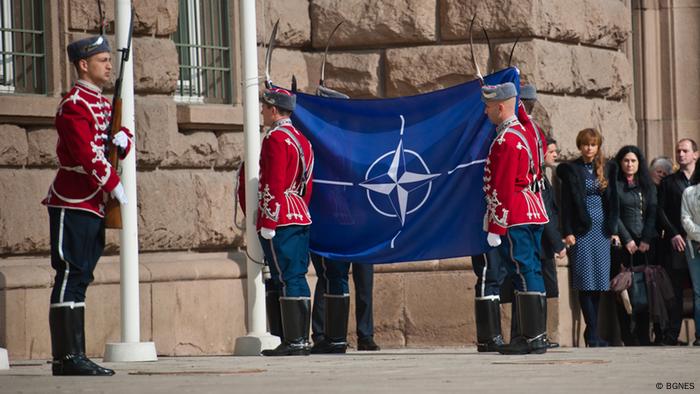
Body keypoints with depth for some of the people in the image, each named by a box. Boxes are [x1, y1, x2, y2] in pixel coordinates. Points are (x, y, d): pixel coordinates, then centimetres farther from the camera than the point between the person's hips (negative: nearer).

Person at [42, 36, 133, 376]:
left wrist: (123, 139, -3)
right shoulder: (74, 103, -12)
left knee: (80, 278, 9)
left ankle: (73, 357, 11)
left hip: (93, 205, 10)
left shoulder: (102, 103, 18)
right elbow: (86, 151, -20)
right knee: (70, 276, -9)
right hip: (73, 203, -10)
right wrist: (114, 185, -17)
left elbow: (120, 136, 20)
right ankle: (67, 357, -10)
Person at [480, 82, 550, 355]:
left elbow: (502, 190, -19)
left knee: (524, 274, -9)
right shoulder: (527, 128, 11)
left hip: (514, 219, -10)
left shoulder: (505, 141, -16)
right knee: (531, 272, 11)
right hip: (534, 211, 10)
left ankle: (531, 338, -11)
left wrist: (495, 228, -18)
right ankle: (537, 334, 14)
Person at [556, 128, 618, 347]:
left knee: (599, 281, 2)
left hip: (602, 229, 4)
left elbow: (612, 200, 13)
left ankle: (591, 332, 8)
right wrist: (567, 232, -10)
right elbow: (566, 203, -2)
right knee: (586, 281, -8)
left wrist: (613, 229, 5)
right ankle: (593, 333, -11)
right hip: (581, 230, -4)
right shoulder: (570, 170, 1)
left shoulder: (607, 169, 11)